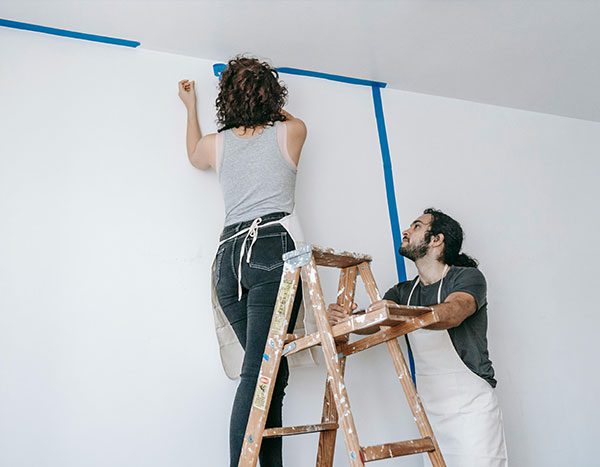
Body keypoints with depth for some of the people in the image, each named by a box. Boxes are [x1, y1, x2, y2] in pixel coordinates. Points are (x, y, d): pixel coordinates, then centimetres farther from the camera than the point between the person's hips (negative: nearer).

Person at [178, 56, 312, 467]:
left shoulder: (214, 144, 17)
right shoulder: (291, 131, 12)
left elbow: (194, 155, 43)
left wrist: (191, 107, 54)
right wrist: (267, 105, 52)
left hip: (230, 254, 4)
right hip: (274, 249, -4)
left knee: (270, 369, 8)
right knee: (260, 370, -12)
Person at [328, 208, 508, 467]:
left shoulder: (468, 277, -7)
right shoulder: (403, 291, 12)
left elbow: (452, 313, -28)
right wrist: (345, 317, -22)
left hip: (471, 408, -5)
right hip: (430, 413, 5)